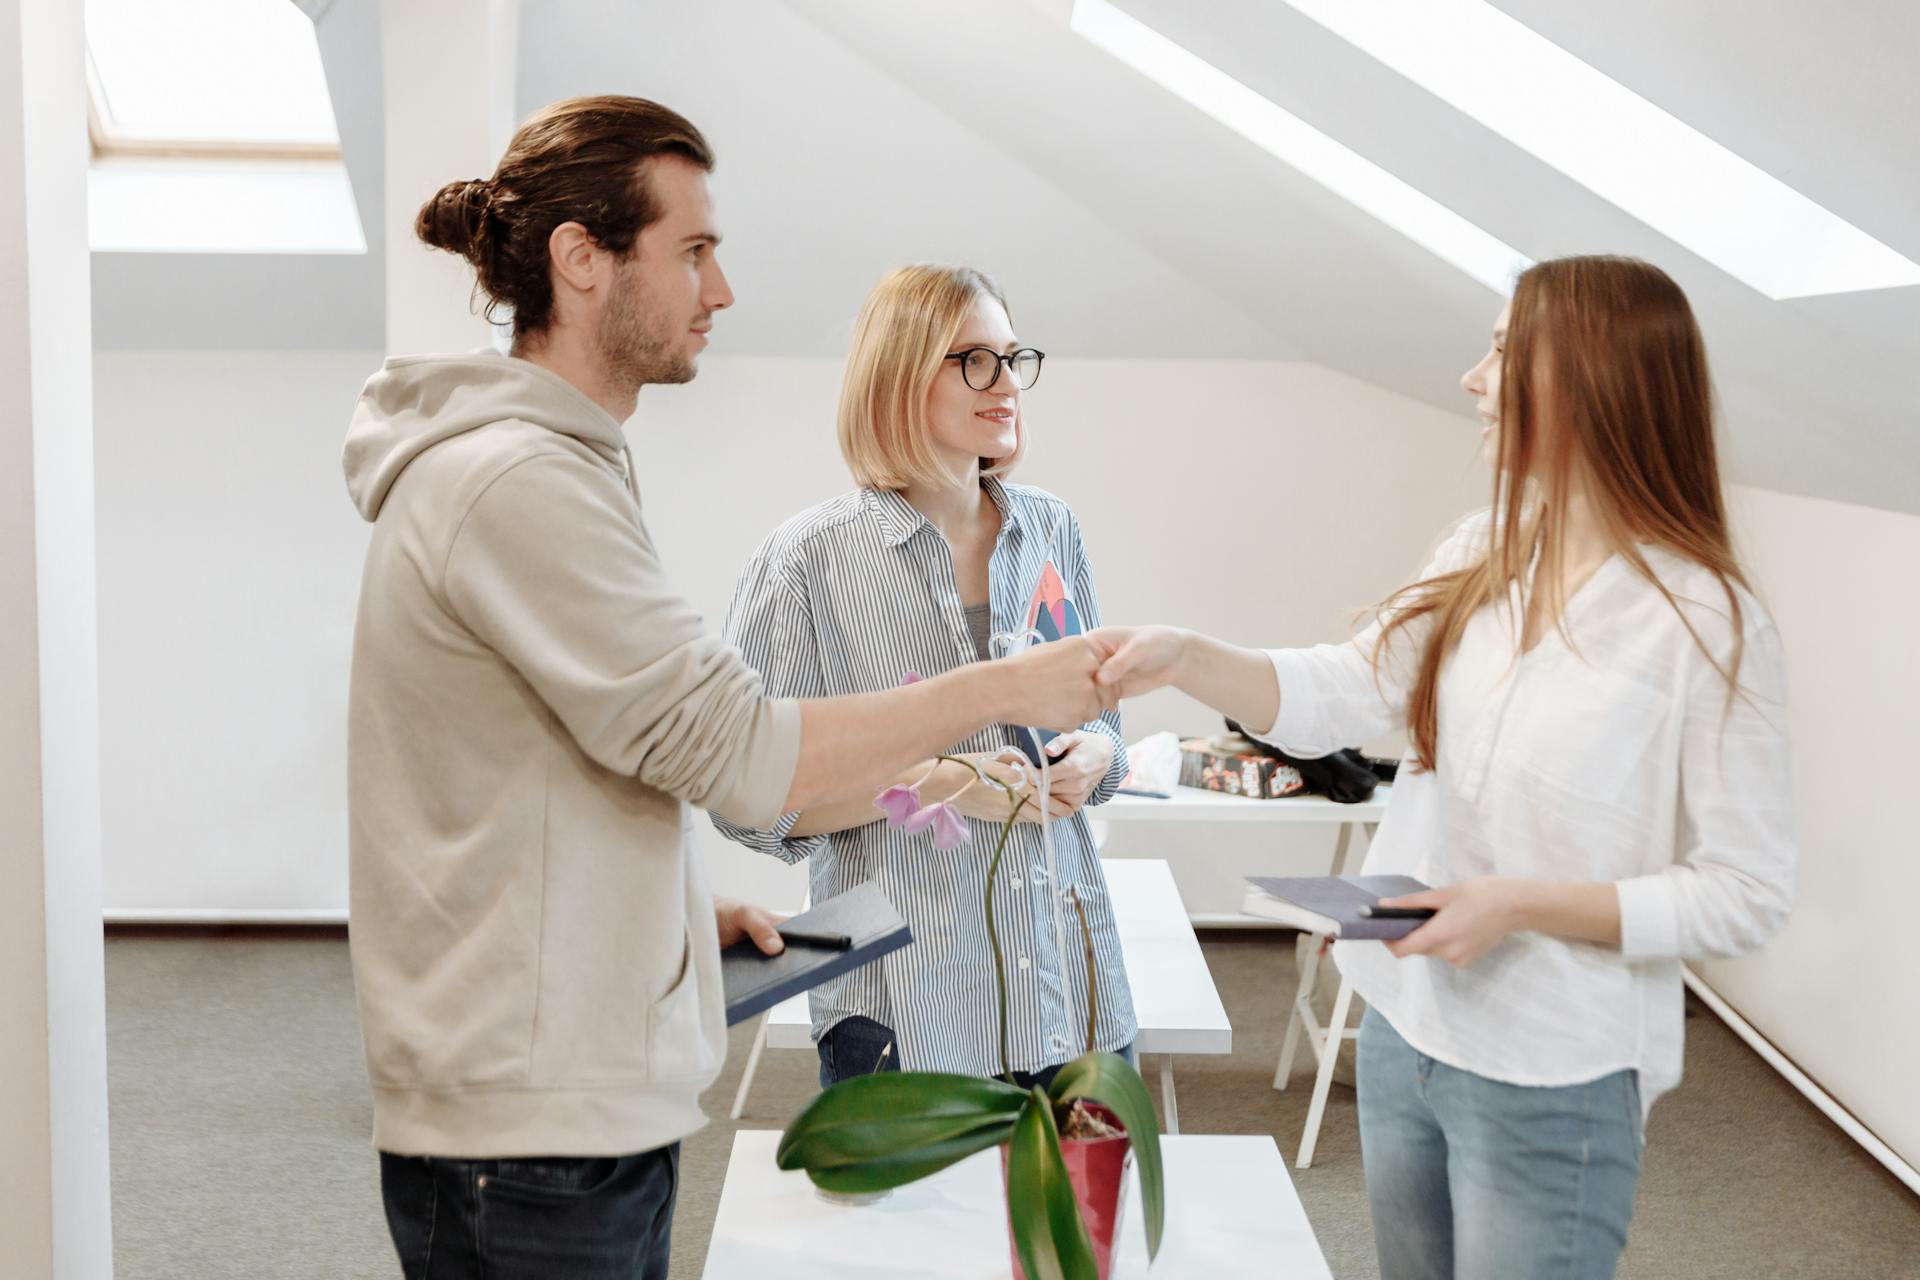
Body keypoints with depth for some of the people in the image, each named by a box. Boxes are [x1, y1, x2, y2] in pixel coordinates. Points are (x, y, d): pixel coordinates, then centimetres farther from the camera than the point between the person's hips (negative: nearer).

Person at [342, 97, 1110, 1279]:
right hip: (531, 1139, -10)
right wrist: (1010, 686, -16)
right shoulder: (514, 482, -19)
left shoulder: (552, 464, 14)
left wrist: (679, 903, 12)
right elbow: (735, 751, -23)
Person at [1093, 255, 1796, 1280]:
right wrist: (1186, 659, -15)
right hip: (1403, 1029, 6)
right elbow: (1344, 694, 0)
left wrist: (1524, 904, -22)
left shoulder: (1709, 624, -17)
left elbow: (1746, 895, -15)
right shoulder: (1480, 558, 3)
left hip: (1550, 1086, -6)